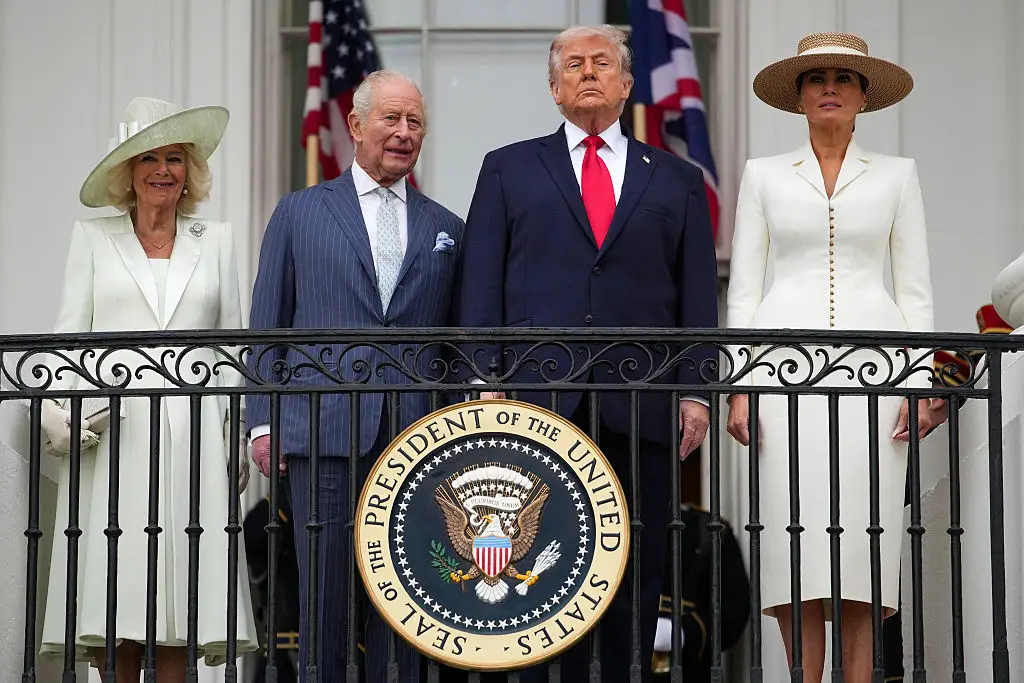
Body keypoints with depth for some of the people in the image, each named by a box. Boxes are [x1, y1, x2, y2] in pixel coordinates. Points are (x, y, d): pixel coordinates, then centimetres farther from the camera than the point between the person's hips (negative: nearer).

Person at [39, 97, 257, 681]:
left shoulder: (217, 239, 14)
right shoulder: (93, 238, 12)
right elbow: (69, 336, 8)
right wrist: (60, 409, -8)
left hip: (191, 429, 1)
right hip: (110, 431, 0)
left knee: (179, 582, -5)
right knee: (112, 589, -6)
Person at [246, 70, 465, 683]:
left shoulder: (446, 229, 15)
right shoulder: (300, 212, 10)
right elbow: (267, 325, 8)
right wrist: (264, 422, 0)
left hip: (416, 434, 2)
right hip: (324, 427, -2)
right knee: (324, 590, -2)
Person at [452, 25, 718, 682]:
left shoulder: (677, 180, 16)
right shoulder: (509, 170, 14)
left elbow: (698, 296, 11)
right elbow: (481, 286, 8)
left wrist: (696, 391, 0)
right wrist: (484, 380, -3)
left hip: (641, 406, 1)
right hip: (539, 403, -1)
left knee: (637, 578, 1)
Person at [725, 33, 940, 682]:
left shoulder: (896, 174, 12)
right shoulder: (764, 175, 12)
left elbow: (915, 286, 9)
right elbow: (744, 286, 9)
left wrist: (921, 383, -1)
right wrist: (740, 386, -1)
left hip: (871, 362, 0)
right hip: (787, 361, 0)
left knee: (864, 525, -6)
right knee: (795, 532, -5)